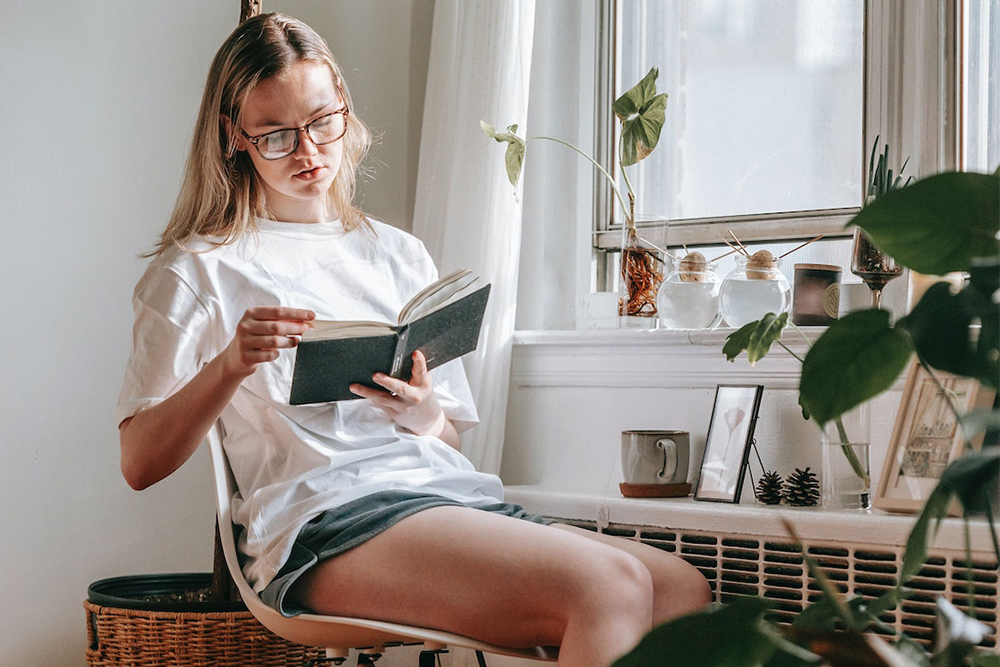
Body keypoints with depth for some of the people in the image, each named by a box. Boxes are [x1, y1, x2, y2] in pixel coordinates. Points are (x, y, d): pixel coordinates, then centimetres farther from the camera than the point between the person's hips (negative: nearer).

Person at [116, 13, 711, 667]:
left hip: (453, 490, 6)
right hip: (327, 514, -6)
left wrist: (424, 416, -2)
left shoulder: (401, 255, 24)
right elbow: (140, 463, 3)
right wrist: (229, 366, -14)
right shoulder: (201, 268, 10)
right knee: (611, 588, -27)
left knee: (683, 590, -18)